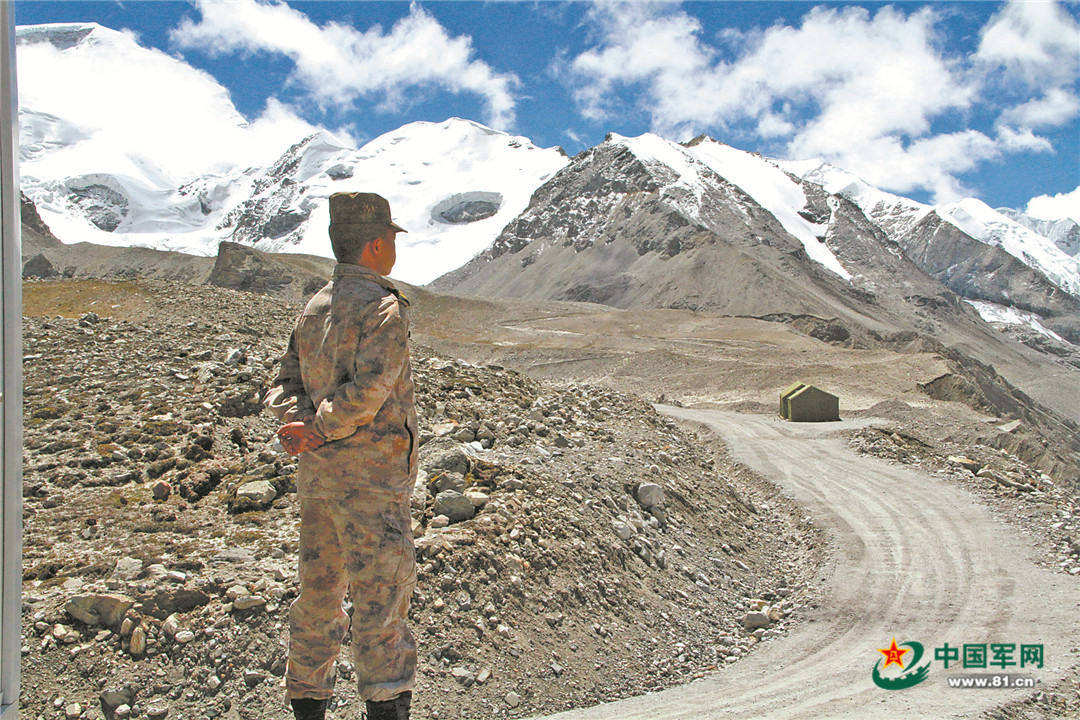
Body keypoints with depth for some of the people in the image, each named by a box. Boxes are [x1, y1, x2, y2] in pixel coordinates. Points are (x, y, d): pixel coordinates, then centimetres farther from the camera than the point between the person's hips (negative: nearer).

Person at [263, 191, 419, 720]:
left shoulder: (314, 309, 13)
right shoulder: (384, 309, -11)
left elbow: (285, 386, 9)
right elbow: (369, 388, -22)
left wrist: (300, 422, -8)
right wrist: (319, 429, -13)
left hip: (317, 475, 8)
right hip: (369, 477, -8)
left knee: (319, 593, 15)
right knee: (381, 595, -5)